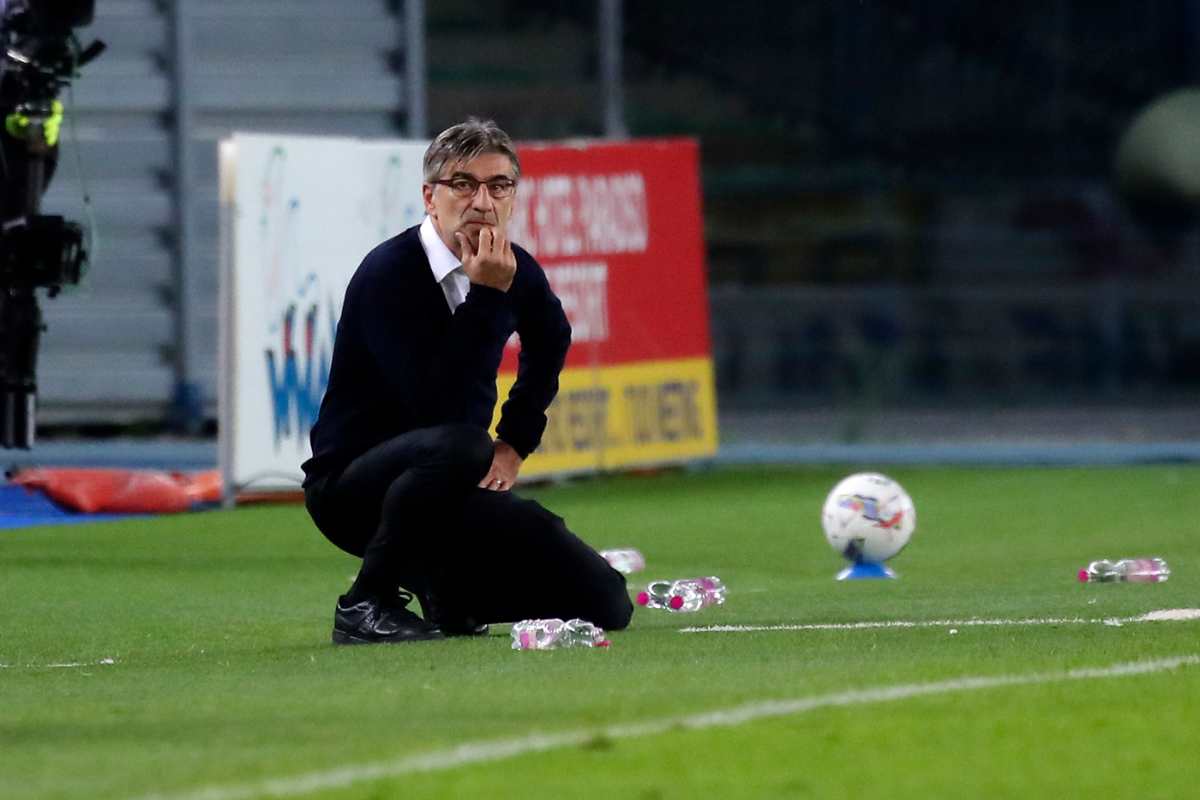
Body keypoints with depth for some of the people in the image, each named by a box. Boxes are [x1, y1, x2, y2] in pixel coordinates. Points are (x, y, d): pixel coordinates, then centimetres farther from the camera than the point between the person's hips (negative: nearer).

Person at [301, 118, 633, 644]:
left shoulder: (515, 271, 1)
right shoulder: (389, 275, -20)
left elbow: (549, 343, 26)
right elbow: (439, 409, -30)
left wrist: (515, 443, 15)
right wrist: (487, 296, -30)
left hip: (455, 485, 7)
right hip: (351, 484, -7)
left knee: (605, 603, -4)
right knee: (459, 448, -41)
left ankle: (441, 585, 18)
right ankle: (368, 604, -21)